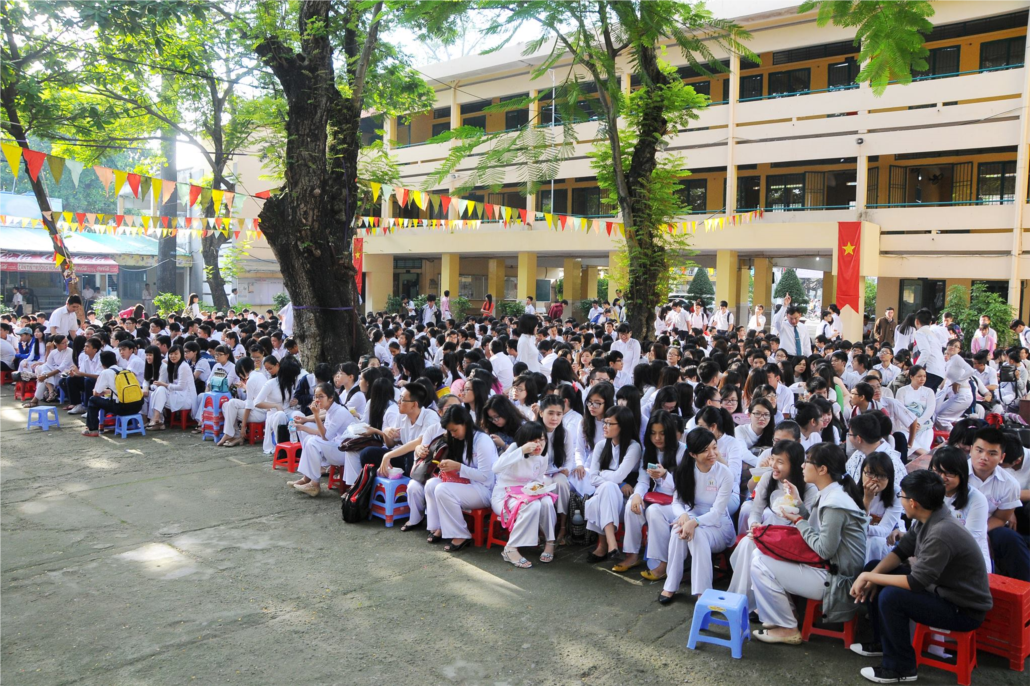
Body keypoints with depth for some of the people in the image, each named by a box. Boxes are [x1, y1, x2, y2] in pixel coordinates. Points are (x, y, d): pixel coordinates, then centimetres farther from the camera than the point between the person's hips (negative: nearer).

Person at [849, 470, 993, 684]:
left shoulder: (942, 533, -32)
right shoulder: (927, 519, -4)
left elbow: (915, 583, -32)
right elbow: (901, 551, 5)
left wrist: (869, 576, -22)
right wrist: (872, 576, -10)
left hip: (964, 610, -9)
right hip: (941, 589, 9)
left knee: (891, 597, -26)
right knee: (877, 580, 5)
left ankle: (900, 667, -6)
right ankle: (882, 642, 22)